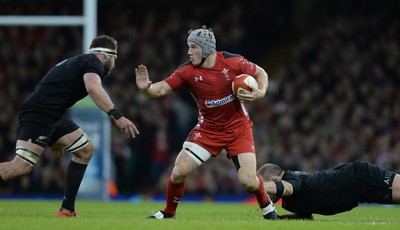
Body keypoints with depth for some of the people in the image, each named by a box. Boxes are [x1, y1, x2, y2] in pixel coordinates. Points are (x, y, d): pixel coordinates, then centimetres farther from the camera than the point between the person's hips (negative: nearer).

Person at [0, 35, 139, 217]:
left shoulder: (77, 62, 28)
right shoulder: (93, 62, -2)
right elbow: (93, 88, -24)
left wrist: (54, 139, 40)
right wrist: (117, 116, -32)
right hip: (38, 114, -10)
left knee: (86, 149, 13)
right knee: (21, 166, -21)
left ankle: (67, 209, 11)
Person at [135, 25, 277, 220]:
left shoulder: (233, 62, -16)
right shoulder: (187, 70, -13)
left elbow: (260, 73, 0)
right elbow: (162, 89, -19)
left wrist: (260, 92, -19)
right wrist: (146, 88, -40)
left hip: (239, 129, -2)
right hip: (208, 129, 2)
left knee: (248, 180, -13)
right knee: (179, 172, -9)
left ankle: (266, 206, 20)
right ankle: (168, 213, 16)